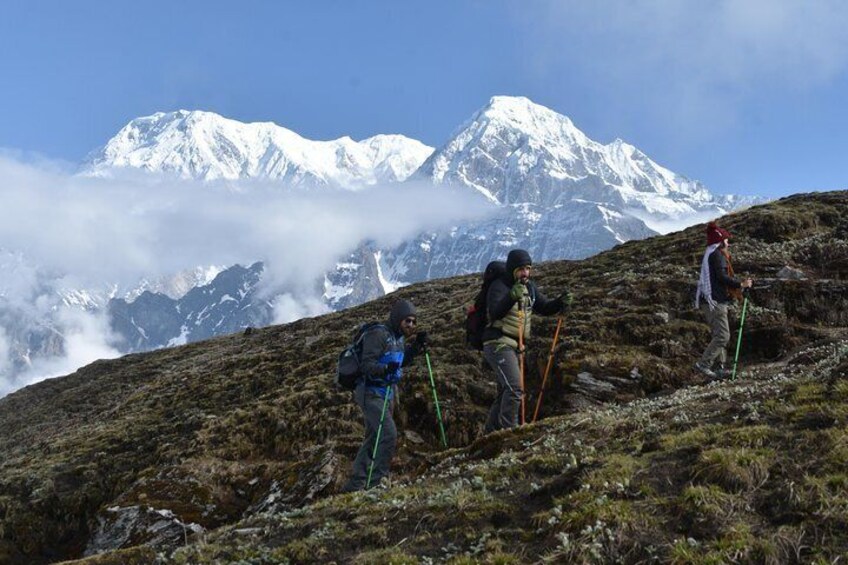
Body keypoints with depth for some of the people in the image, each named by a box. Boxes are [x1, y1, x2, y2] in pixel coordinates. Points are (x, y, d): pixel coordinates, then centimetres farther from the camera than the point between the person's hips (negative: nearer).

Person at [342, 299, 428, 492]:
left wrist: (416, 346, 6)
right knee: (389, 434, -17)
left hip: (387, 393, 10)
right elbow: (366, 364, -24)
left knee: (373, 438, 14)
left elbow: (401, 361, 20)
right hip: (371, 393, -10)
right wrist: (385, 369, -41)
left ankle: (355, 484, 22)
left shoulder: (399, 337, 10)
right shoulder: (378, 334, -19)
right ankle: (375, 482, -10)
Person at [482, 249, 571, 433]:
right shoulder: (499, 286, -14)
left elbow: (544, 308, 13)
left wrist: (561, 302, -7)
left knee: (505, 393, 15)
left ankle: (489, 433, 25)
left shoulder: (529, 287, 11)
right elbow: (495, 313, -30)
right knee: (515, 388, -21)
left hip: (514, 347, 9)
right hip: (498, 344, -9)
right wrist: (512, 297, -48)